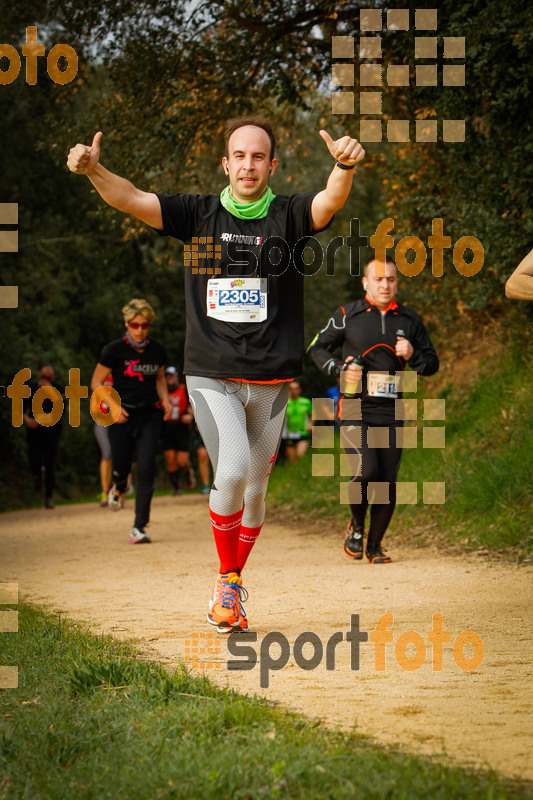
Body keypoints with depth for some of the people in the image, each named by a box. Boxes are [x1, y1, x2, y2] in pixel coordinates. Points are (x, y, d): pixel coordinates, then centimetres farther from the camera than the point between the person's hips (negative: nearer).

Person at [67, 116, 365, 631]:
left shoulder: (289, 217, 0)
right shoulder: (198, 215, 3)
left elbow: (331, 202, -21)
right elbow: (131, 200, -8)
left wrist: (344, 168, -44)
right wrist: (93, 171, -29)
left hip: (271, 382, 1)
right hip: (210, 376, -1)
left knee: (254, 490, 8)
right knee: (233, 470, -20)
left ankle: (232, 585, 29)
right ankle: (226, 578, -1)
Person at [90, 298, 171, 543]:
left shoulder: (157, 350, 4)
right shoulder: (114, 350, -7)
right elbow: (96, 382, -1)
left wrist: (165, 400, 5)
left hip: (150, 415, 2)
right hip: (122, 415, -2)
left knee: (146, 469, -11)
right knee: (121, 467, 5)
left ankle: (139, 527, -9)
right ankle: (118, 487, 46)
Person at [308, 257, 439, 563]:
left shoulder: (410, 320, 10)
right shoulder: (347, 316, 2)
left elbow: (432, 364, 15)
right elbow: (317, 348, 12)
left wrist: (412, 355, -6)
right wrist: (339, 368, -6)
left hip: (391, 412, 3)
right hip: (355, 409, -3)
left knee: (388, 481, -1)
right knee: (366, 472, -19)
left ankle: (375, 546, 15)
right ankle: (357, 526, 9)